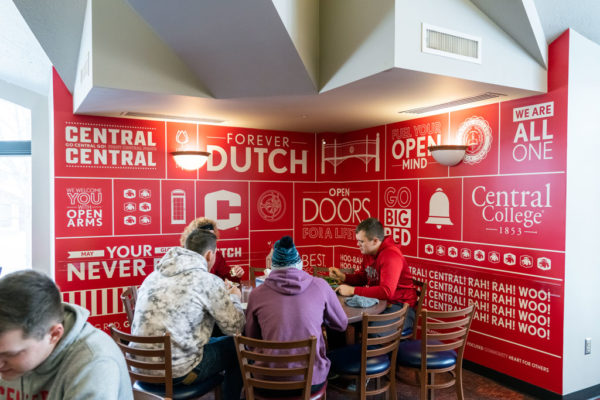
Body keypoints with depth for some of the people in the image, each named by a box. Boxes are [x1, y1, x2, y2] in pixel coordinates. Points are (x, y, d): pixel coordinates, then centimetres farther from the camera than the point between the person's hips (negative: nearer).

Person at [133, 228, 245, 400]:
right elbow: (234, 327, -7)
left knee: (213, 341, 27)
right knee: (235, 346, 14)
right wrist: (234, 297, 13)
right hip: (176, 373, -7)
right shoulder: (209, 281, -14)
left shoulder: (154, 275, 6)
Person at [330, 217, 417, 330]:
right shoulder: (368, 252, 5)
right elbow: (362, 277, 20)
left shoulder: (391, 256, -23)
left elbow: (386, 292, -33)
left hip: (400, 307, -8)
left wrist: (352, 290, -29)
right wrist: (343, 277, 1)